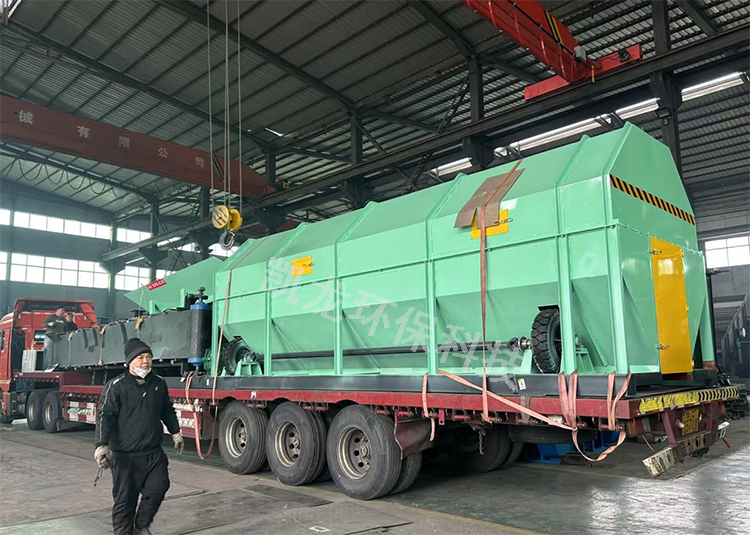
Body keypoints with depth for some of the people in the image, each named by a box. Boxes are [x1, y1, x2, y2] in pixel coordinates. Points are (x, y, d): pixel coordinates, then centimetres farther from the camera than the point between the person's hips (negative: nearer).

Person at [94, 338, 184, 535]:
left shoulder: (159, 384, 7)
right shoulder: (116, 386, -9)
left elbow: (167, 411, 21)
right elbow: (105, 417, -14)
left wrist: (175, 433, 28)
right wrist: (101, 445, -24)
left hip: (154, 452, 5)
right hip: (125, 456, -4)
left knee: (158, 488, 3)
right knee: (125, 498, 3)